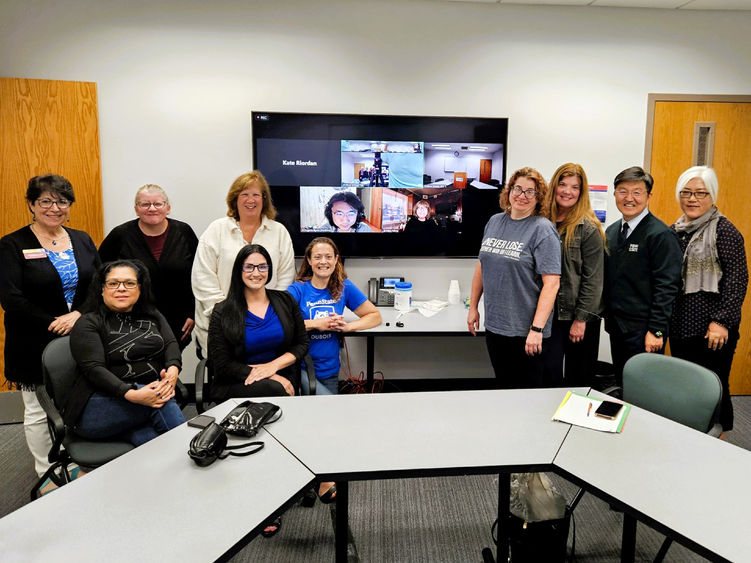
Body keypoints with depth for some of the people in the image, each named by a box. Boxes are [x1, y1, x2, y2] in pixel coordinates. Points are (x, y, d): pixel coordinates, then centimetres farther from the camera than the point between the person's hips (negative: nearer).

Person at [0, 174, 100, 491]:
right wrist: (52, 324, -16)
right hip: (35, 345, -3)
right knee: (38, 412, 8)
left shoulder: (82, 241, 8)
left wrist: (78, 315, -13)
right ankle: (46, 476, 25)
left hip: (81, 340, 3)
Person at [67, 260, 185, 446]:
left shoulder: (153, 316, 19)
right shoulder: (87, 324, 3)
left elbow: (171, 344, 6)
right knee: (164, 403, -30)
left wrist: (173, 370, -19)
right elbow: (94, 368, -10)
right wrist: (131, 394, -27)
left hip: (152, 394, 3)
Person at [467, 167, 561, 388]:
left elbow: (551, 282, -16)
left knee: (528, 389, 6)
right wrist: (473, 307, 13)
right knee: (504, 386, 17)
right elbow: (481, 266, 15)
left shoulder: (542, 229, -10)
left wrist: (537, 329, -21)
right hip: (494, 325, 6)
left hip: (526, 331, -5)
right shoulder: (495, 222, 8)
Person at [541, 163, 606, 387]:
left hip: (578, 317, -4)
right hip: (549, 312, 4)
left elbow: (593, 279, -10)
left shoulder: (589, 229, -9)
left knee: (579, 379, 8)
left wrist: (581, 319, -13)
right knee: (549, 372, 5)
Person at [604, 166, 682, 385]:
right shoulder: (611, 231, 11)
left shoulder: (661, 235, -12)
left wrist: (656, 330, -17)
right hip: (616, 327, 7)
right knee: (621, 386, 15)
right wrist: (608, 316, 13)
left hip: (644, 331, -7)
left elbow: (667, 287, -15)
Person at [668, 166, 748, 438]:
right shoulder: (675, 231, 10)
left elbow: (738, 278, -12)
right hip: (681, 325, 6)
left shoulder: (723, 230, -8)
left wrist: (722, 321, -18)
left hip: (712, 329, -6)